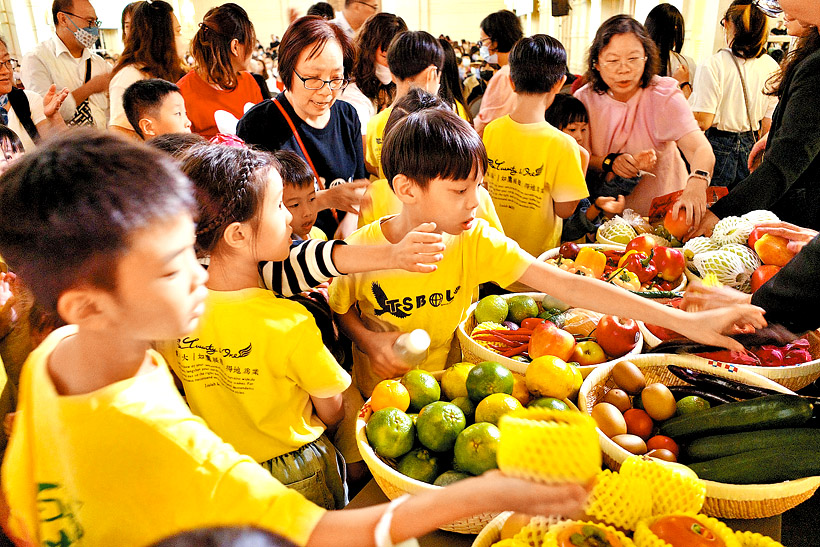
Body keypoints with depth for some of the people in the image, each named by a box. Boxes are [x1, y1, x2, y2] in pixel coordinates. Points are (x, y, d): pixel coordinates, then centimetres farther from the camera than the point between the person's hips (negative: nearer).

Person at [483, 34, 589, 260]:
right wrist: (582, 162, -5)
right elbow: (564, 210, -14)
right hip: (538, 250, -4)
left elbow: (484, 185, 3)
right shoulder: (562, 144, -25)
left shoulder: (491, 130, -11)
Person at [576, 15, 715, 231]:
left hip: (662, 210, -1)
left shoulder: (664, 95, -10)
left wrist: (696, 184, -46)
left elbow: (701, 149, -24)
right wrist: (609, 162, -21)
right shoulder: (585, 99, -4)